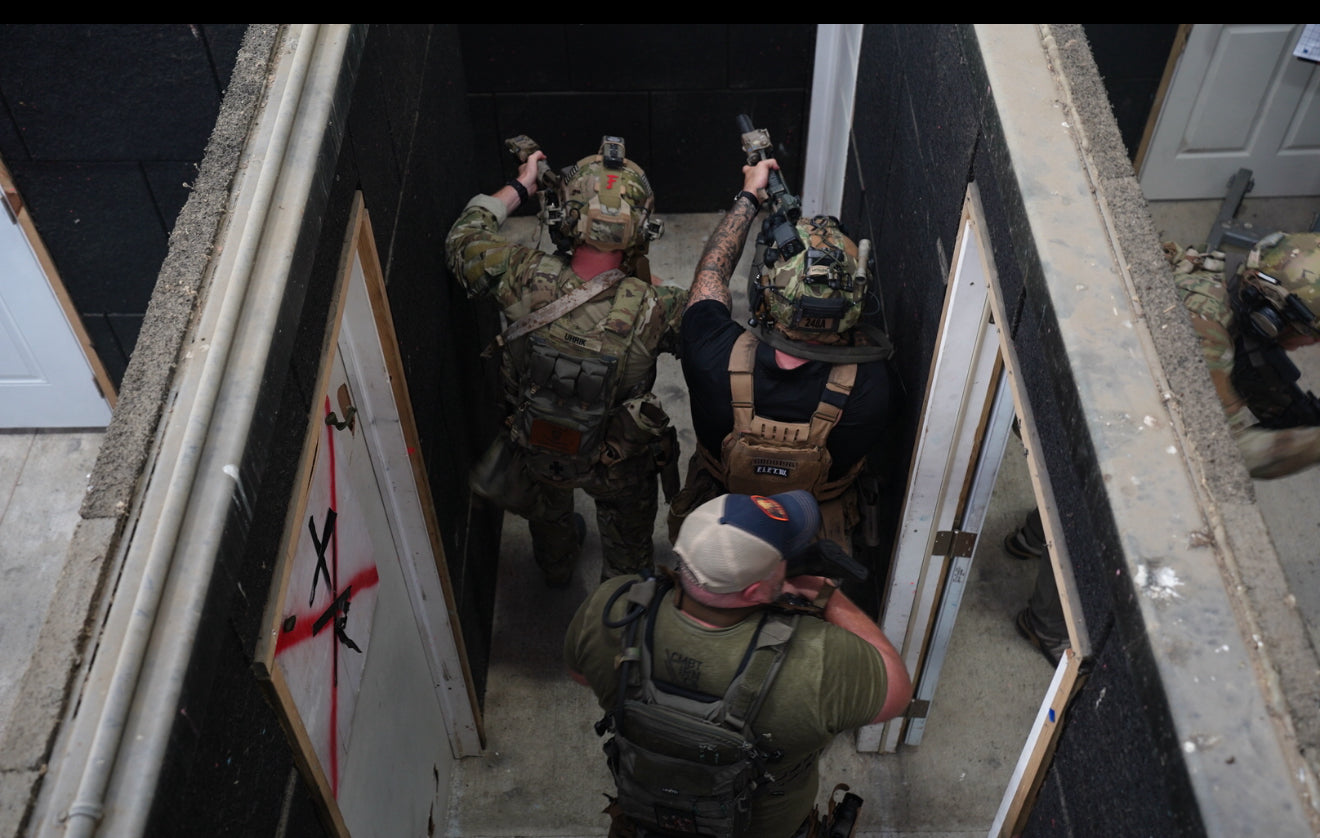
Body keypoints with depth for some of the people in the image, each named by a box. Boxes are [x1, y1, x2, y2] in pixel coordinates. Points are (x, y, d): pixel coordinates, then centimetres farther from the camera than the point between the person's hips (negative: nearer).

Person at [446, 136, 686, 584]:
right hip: (619, 464, -2)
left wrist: (519, 187, 1)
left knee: (548, 512, 38)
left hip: (537, 448, 3)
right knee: (627, 537, 32)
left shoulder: (524, 279, -33)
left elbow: (464, 239, -11)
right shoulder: (653, 310, -39)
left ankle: (556, 568, 69)